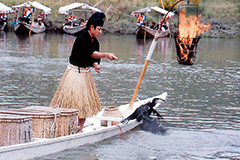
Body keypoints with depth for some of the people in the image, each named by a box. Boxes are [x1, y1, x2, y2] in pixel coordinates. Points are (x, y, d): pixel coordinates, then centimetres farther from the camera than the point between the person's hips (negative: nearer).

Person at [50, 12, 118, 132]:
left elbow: (94, 58, 8)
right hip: (74, 73, -8)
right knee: (73, 103, -9)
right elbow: (92, 53, -31)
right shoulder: (81, 39, -20)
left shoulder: (95, 41, 6)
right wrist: (106, 55, -42)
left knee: (85, 104, 8)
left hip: (85, 74, 8)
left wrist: (96, 65, -14)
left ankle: (79, 130, 15)